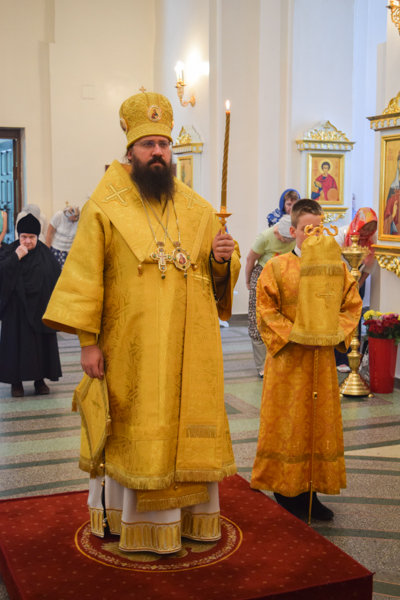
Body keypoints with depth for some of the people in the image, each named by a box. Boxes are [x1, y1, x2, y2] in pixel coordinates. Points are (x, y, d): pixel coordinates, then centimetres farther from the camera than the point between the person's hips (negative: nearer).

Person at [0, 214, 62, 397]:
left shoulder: (45, 254, 1)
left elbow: (57, 277, 5)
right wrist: (16, 257, -23)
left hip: (40, 308, 2)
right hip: (16, 309, -2)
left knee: (42, 342, 6)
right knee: (16, 343, 1)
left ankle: (40, 379, 18)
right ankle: (16, 381, 11)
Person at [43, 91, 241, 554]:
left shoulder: (196, 209, 9)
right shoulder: (105, 208, -2)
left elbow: (219, 274, 15)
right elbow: (85, 274, -7)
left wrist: (222, 258, -9)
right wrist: (88, 341, -12)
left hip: (188, 343, 4)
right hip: (131, 345, -3)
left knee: (186, 425, 10)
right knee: (133, 429, 4)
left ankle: (188, 514, 24)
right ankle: (123, 514, 20)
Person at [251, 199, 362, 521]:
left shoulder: (337, 268, 6)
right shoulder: (277, 267, -4)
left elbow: (351, 305, 7)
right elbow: (266, 311, -6)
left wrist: (333, 332, -10)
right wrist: (294, 335, -16)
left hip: (322, 358, 4)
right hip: (287, 359, -3)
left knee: (320, 424, 9)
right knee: (287, 425, 3)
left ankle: (310, 494, 22)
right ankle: (287, 492, 16)